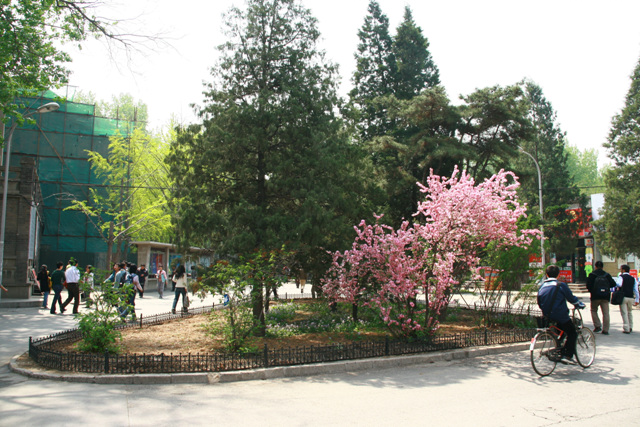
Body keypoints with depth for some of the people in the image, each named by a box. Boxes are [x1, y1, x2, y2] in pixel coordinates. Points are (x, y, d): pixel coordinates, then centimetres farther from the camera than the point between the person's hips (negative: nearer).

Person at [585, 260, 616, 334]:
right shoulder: (607, 275, 5)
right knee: (605, 313, 5)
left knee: (594, 310, 13)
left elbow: (588, 285, -9)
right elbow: (613, 284, 2)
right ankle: (605, 330, 4)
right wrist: (606, 286, 19)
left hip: (595, 296, -2)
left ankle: (597, 326, 0)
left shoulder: (592, 275, -3)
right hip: (605, 296, 2)